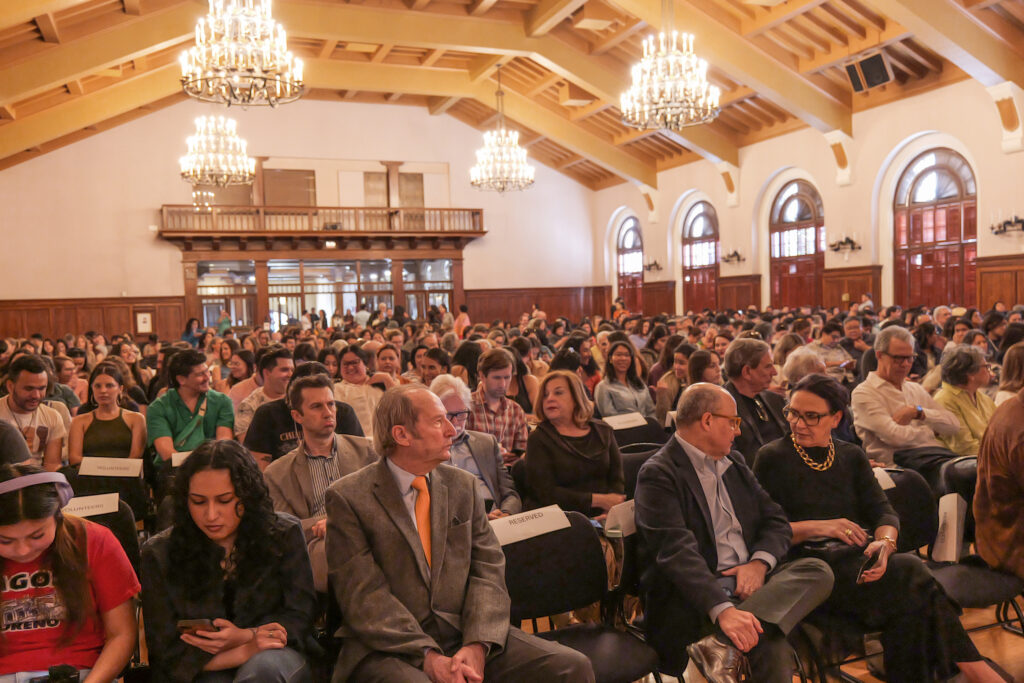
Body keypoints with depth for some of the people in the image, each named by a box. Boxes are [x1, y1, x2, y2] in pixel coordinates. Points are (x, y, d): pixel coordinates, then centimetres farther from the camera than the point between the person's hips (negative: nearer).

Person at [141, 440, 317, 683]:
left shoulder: (284, 535, -1)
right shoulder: (159, 555, -1)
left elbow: (300, 617, 2)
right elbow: (169, 651, -4)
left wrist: (244, 636, -17)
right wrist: (246, 652, -19)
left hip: (276, 661, 2)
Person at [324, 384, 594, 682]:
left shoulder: (462, 484, 9)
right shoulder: (348, 498, -5)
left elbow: (488, 570, 4)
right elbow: (364, 598, -10)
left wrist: (477, 645, -12)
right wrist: (428, 656, -19)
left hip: (464, 634, 4)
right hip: (390, 648, -4)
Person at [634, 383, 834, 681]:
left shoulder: (734, 462, 18)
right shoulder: (658, 474, -9)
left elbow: (776, 520, 13)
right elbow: (676, 550, -22)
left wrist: (760, 563, -9)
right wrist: (723, 610, -34)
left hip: (750, 578, 9)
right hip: (698, 594, -9)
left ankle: (725, 645, -29)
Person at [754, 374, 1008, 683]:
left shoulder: (852, 456, 20)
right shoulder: (772, 458, 4)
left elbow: (882, 510, 8)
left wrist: (885, 541, -15)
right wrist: (818, 527, -15)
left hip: (859, 555, 5)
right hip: (809, 560, -5)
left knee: (911, 569, -30)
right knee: (910, 573, -27)